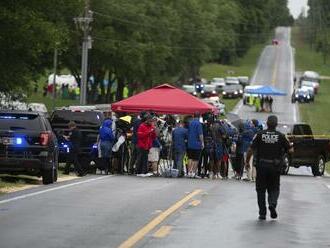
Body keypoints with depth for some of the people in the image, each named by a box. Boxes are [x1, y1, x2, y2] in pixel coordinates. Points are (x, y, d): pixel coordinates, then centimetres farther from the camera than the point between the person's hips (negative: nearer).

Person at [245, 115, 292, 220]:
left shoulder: (260, 135, -3)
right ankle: (272, 204, -16)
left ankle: (262, 213, 9)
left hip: (261, 166, 0)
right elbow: (289, 149, 2)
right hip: (275, 167, 0)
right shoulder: (281, 136, -3)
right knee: (274, 188, 12)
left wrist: (247, 161, 5)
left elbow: (251, 149, -6)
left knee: (261, 190, 10)